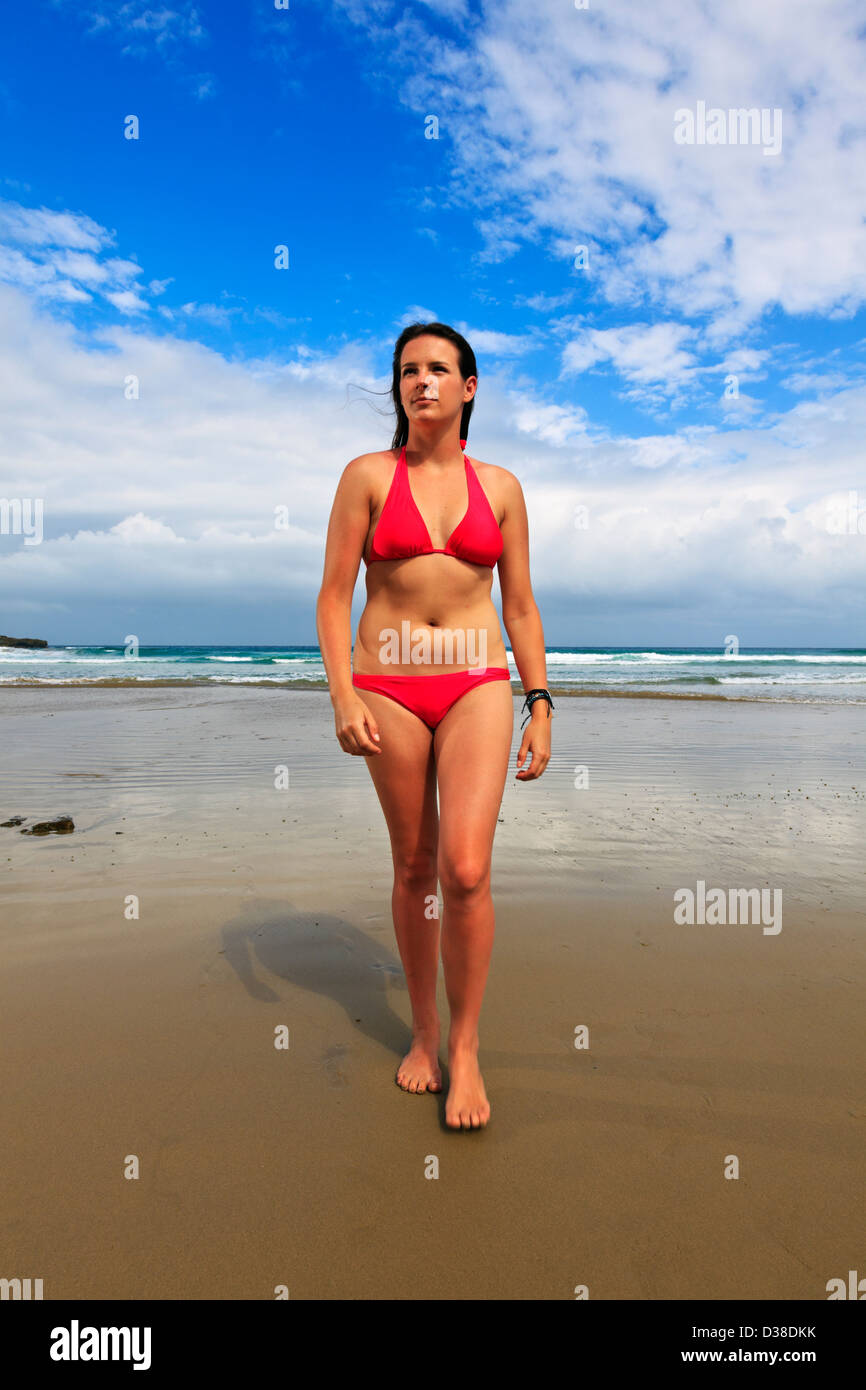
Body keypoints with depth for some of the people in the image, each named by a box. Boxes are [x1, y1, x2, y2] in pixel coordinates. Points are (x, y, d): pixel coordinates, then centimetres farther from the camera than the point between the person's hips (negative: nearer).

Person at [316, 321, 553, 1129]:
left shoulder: (499, 487, 9)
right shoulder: (368, 475, 4)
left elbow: (520, 607, 11)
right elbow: (333, 595, 0)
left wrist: (539, 706, 6)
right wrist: (343, 696, -11)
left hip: (477, 686, 0)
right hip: (388, 687, 0)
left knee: (466, 869, -13)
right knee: (413, 867, 8)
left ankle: (465, 1050, 8)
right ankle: (423, 1030, 28)